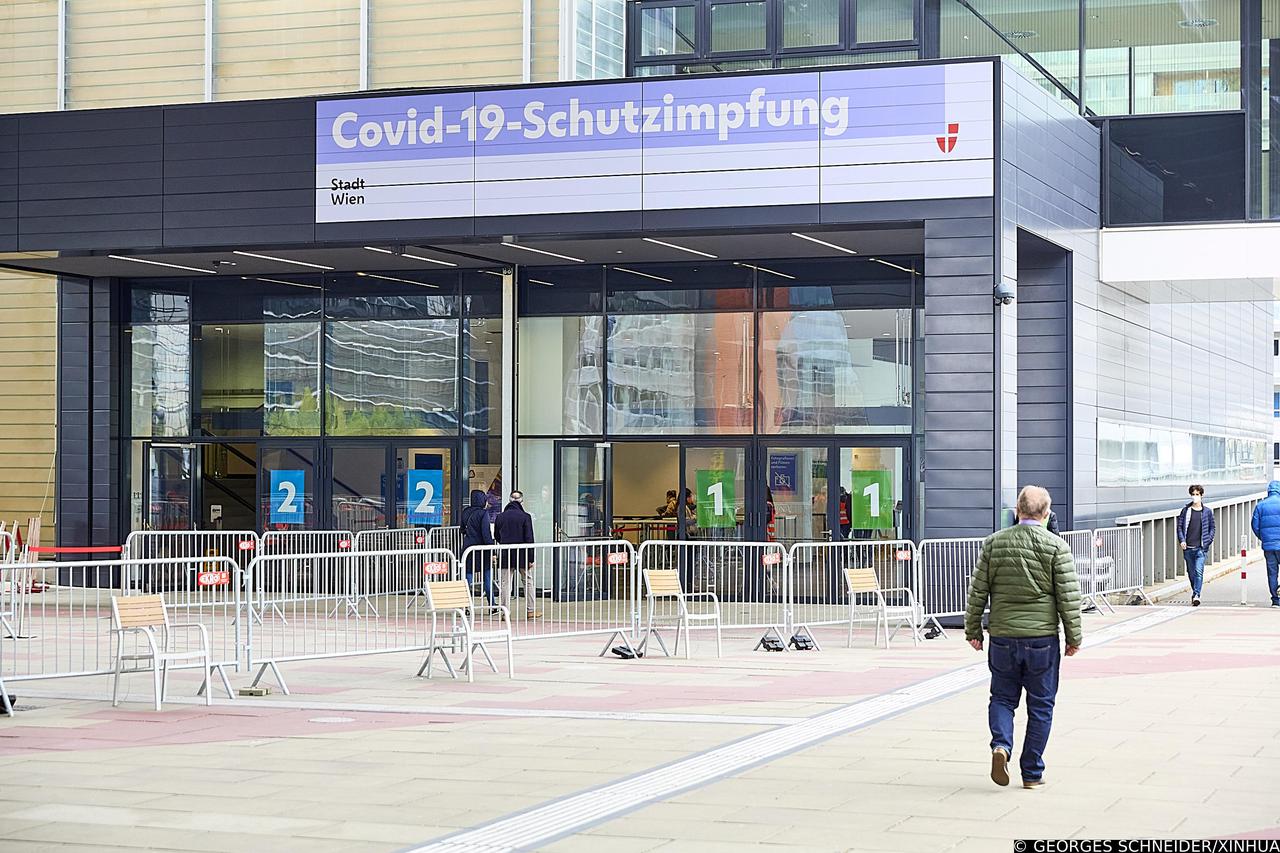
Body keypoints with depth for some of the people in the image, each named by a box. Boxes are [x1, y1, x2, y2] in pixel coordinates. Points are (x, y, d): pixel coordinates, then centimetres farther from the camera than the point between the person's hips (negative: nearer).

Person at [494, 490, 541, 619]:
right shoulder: (525, 517, -8)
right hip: (522, 555, -2)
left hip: (505, 555, 2)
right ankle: (530, 611, 15)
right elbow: (529, 539, -10)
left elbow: (496, 536, 14)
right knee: (527, 582, 12)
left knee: (505, 584, 4)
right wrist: (530, 559, -7)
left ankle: (505, 612, -1)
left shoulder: (500, 517, 2)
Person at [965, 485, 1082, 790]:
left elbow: (977, 591, 4)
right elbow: (1069, 596, -5)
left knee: (1002, 697, 15)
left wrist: (973, 630, 13)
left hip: (1002, 636, 2)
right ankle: (1032, 773, 12)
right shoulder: (1056, 547, -5)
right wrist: (1074, 637, 4)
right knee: (1040, 705, 9)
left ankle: (1001, 744, -11)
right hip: (1042, 638, -2)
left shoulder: (994, 542, 2)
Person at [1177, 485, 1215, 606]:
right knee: (1191, 573, 11)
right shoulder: (1185, 510, 6)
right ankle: (1195, 591, 29)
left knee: (1199, 572, -15)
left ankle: (1196, 595, -18)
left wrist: (1208, 541, -2)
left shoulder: (1207, 511, 5)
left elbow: (1212, 528, 12)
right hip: (1188, 548, 2)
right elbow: (1180, 526, 7)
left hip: (1201, 548, -2)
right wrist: (1182, 540, -7)